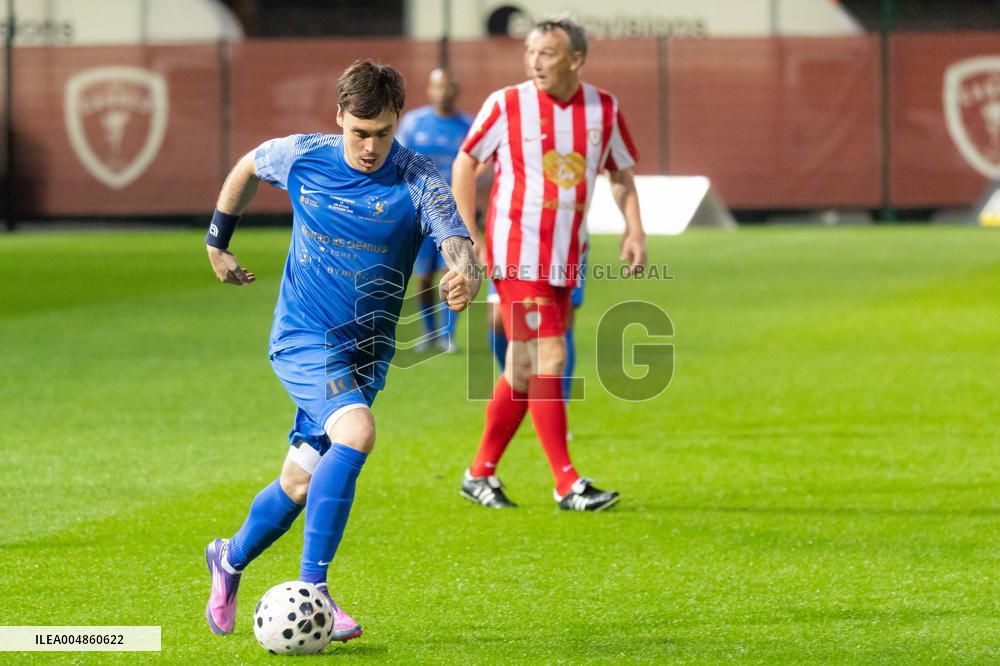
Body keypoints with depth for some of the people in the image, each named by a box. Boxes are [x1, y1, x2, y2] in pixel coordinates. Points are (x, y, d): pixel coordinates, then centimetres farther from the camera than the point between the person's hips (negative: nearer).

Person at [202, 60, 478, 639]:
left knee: (302, 483, 9)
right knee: (356, 432, -29)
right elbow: (248, 167, 17)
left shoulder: (418, 181, -12)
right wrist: (217, 239, 19)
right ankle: (312, 588, -25)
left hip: (365, 354, 2)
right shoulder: (302, 157, -6)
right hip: (303, 339, -2)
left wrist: (466, 277, -50)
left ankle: (231, 560, 40)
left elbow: (459, 244, -27)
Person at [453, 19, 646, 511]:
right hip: (517, 255, -5)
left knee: (524, 369, 9)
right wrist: (469, 237, -1)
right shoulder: (506, 105, -7)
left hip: (566, 258, 5)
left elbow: (621, 171, 16)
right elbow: (465, 162, 3)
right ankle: (567, 484, -10)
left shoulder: (603, 109, 3)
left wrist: (634, 230, 1)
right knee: (548, 359, -13)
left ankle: (480, 474, 21)